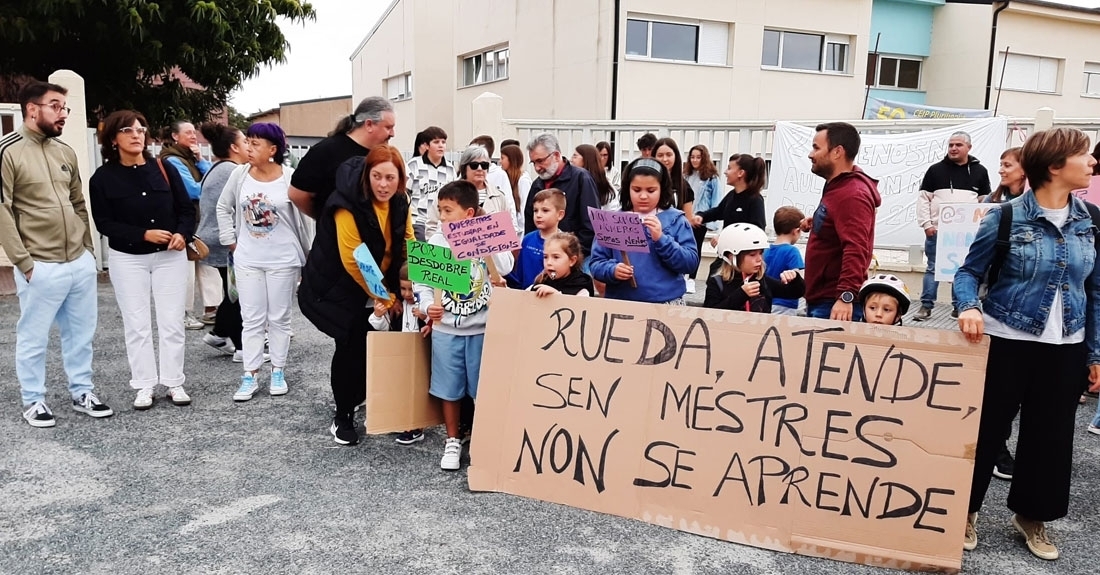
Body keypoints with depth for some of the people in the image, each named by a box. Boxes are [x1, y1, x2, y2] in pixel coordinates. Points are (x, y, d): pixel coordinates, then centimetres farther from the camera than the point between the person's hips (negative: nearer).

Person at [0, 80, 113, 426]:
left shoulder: (65, 152, 11)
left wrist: (87, 248, 12)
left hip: (81, 263, 6)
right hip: (41, 268, -6)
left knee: (81, 334, 14)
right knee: (33, 339, 7)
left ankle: (82, 394, 28)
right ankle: (33, 402, 21)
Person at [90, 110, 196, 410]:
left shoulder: (164, 169, -1)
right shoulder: (102, 178, -4)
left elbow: (186, 208, 2)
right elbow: (104, 223, -8)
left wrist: (183, 234, -17)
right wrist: (144, 234, -20)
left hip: (170, 256, 1)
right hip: (127, 259, -1)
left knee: (172, 322, 5)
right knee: (136, 324, 4)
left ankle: (174, 382, 15)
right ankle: (144, 385, 14)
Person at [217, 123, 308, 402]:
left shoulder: (290, 178, -11)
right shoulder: (240, 174, -2)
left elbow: (302, 218, -6)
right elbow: (223, 207, 11)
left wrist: (307, 255, -2)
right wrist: (231, 241, 5)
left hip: (282, 260, -2)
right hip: (247, 260, 3)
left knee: (279, 318, 8)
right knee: (251, 320, 7)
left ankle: (278, 372, 21)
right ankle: (250, 376, 13)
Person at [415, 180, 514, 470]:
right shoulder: (436, 242, -1)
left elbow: (505, 269, -17)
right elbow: (422, 281, 0)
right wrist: (427, 305, -17)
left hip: (481, 327, -1)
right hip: (446, 328, 2)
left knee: (483, 389, 8)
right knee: (449, 389, 11)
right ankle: (452, 441, 27)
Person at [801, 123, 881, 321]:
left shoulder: (852, 194, -17)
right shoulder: (838, 187, 16)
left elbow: (855, 249, -29)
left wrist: (846, 296, -37)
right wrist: (817, 223, 10)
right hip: (820, 300, 10)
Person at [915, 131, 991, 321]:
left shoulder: (979, 171, 7)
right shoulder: (936, 170, 4)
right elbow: (923, 198, 3)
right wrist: (926, 224, -6)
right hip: (937, 230, -1)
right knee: (933, 268, 2)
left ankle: (959, 306, 16)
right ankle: (926, 306, 5)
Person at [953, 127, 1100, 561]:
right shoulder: (1006, 217, -10)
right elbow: (970, 271, -5)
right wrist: (969, 307, -25)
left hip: (1065, 348, 5)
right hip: (1006, 342, -4)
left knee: (1051, 435, 14)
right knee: (987, 429, 5)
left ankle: (1032, 517, 34)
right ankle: (965, 510, 25)